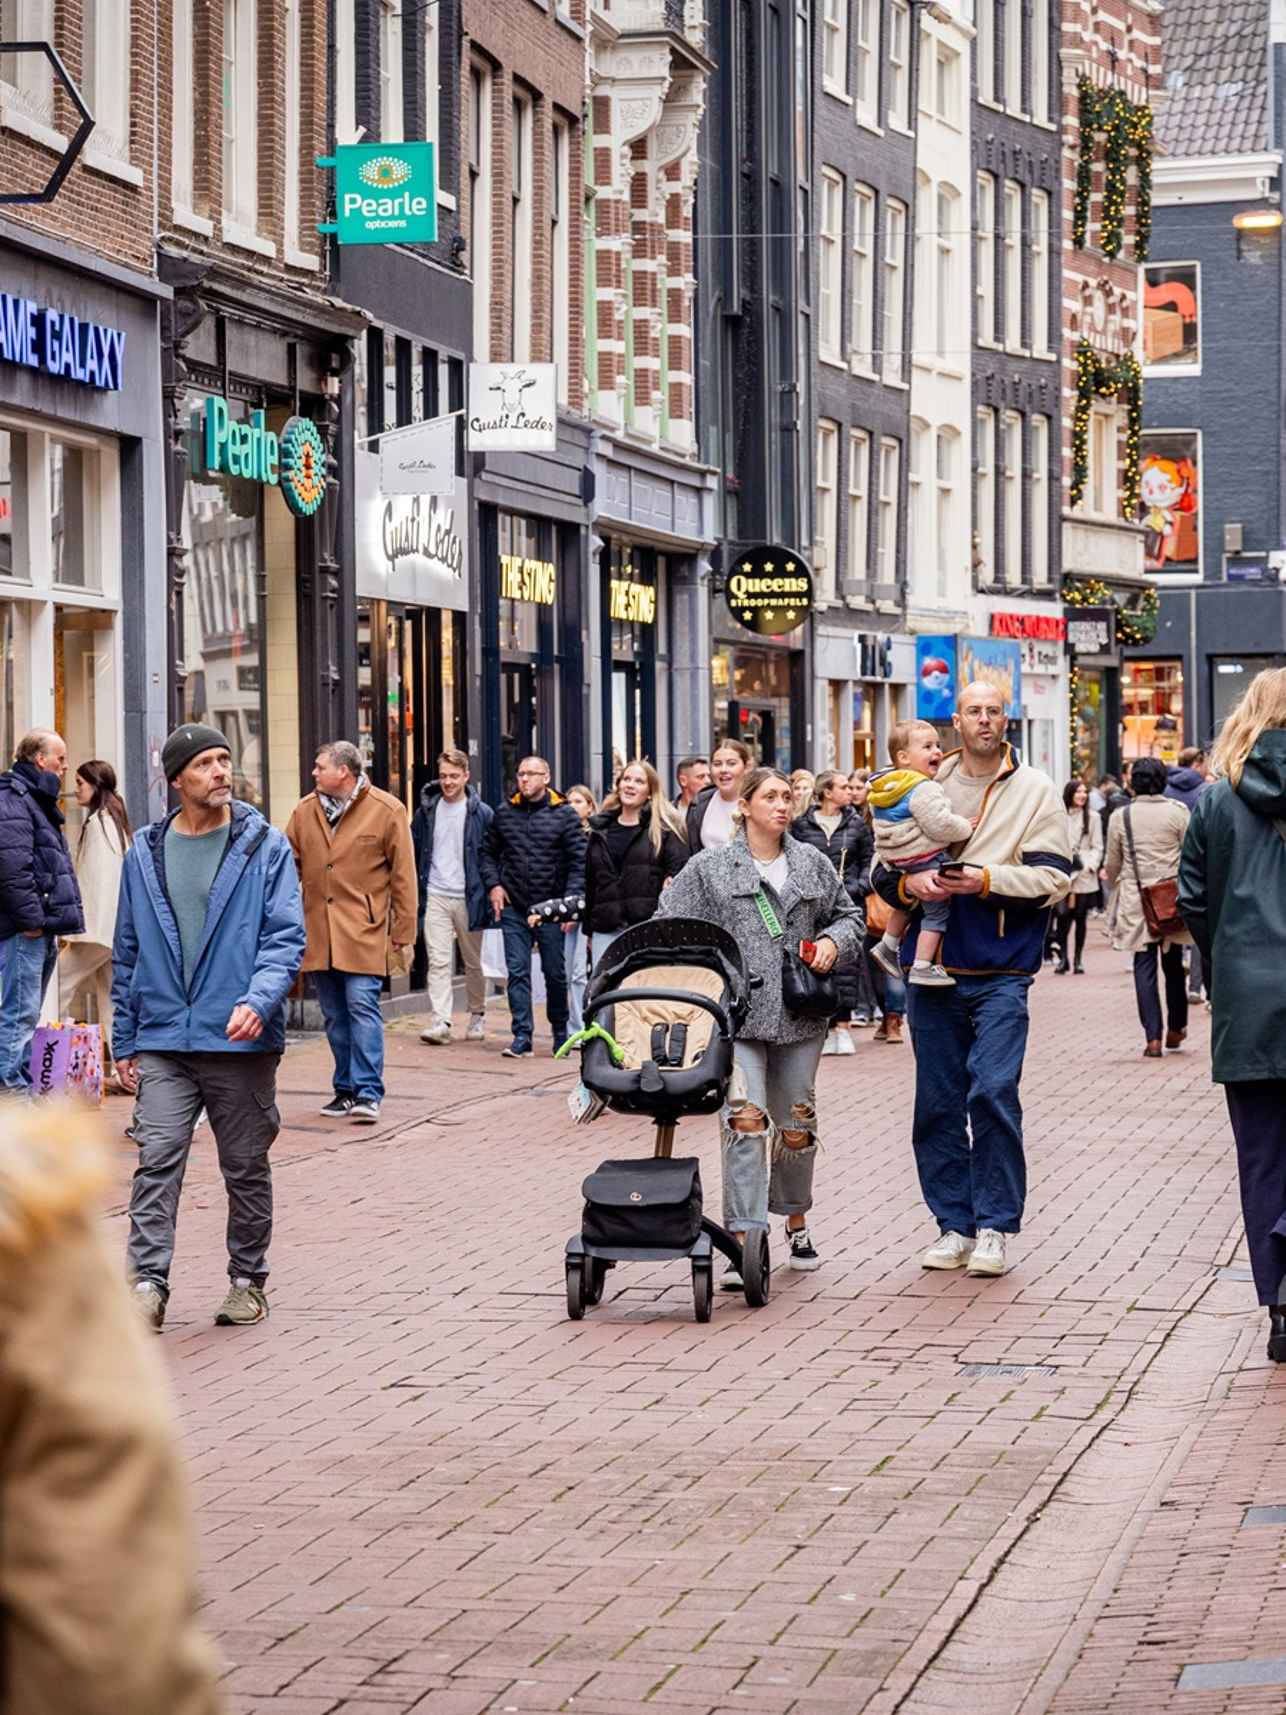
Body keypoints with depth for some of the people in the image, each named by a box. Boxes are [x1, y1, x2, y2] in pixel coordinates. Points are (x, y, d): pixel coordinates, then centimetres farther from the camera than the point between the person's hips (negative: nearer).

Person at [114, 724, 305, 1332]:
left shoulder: (266, 846, 0)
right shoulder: (146, 853, 9)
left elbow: (286, 937, -5)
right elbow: (127, 952, 14)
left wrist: (259, 999, -23)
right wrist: (124, 1041, 12)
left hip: (243, 1040, -1)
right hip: (163, 1042, 2)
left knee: (246, 1167, 8)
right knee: (157, 1161, -11)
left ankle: (248, 1281, 21)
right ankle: (148, 1283, -13)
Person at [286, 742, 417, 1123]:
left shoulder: (386, 811, -3)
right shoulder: (304, 811, 10)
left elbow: (403, 876, -2)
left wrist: (404, 932, -4)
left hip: (363, 931, -5)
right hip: (318, 931, 5)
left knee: (362, 1008, -11)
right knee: (335, 1016, 9)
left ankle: (367, 1093, -10)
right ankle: (347, 1089, 18)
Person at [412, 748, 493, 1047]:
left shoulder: (481, 814, -1)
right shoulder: (427, 810, 6)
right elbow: (414, 852, 13)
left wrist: (489, 894, -4)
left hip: (468, 899, -1)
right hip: (435, 898, 1)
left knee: (473, 962, 11)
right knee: (438, 961, -9)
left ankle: (477, 1017, 27)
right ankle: (440, 1022, -14)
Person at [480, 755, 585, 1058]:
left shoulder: (564, 814, -2)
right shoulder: (505, 812, 7)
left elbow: (579, 862, -4)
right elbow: (489, 851, 17)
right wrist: (493, 885, 2)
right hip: (513, 908, 2)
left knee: (555, 973, 8)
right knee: (518, 973, -3)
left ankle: (560, 1031, 24)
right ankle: (522, 1036, -2)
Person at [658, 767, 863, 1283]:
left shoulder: (813, 865, 12)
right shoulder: (709, 867, 2)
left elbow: (849, 915, 23)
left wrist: (833, 941, 2)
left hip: (798, 1017, 4)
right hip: (736, 1016, -4)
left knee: (797, 1125, 11)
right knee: (744, 1119, -16)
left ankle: (796, 1224, 33)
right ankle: (743, 1240, -17)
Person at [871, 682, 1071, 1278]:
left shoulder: (1034, 791, 6)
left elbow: (1051, 879, -3)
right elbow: (882, 867, 13)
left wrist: (986, 881, -16)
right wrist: (909, 884, -9)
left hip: (1000, 972, -3)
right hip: (932, 969, 3)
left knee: (993, 1090, -13)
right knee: (938, 1101, 6)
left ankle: (995, 1227, -4)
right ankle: (954, 1224, 15)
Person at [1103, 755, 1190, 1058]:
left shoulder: (1120, 817, -1)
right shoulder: (1178, 812, -4)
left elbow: (1113, 863, 8)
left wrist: (1112, 884, 30)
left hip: (1137, 900, 0)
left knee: (1144, 965, 2)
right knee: (1173, 964, 15)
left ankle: (1153, 1037, -5)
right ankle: (1176, 1028, 25)